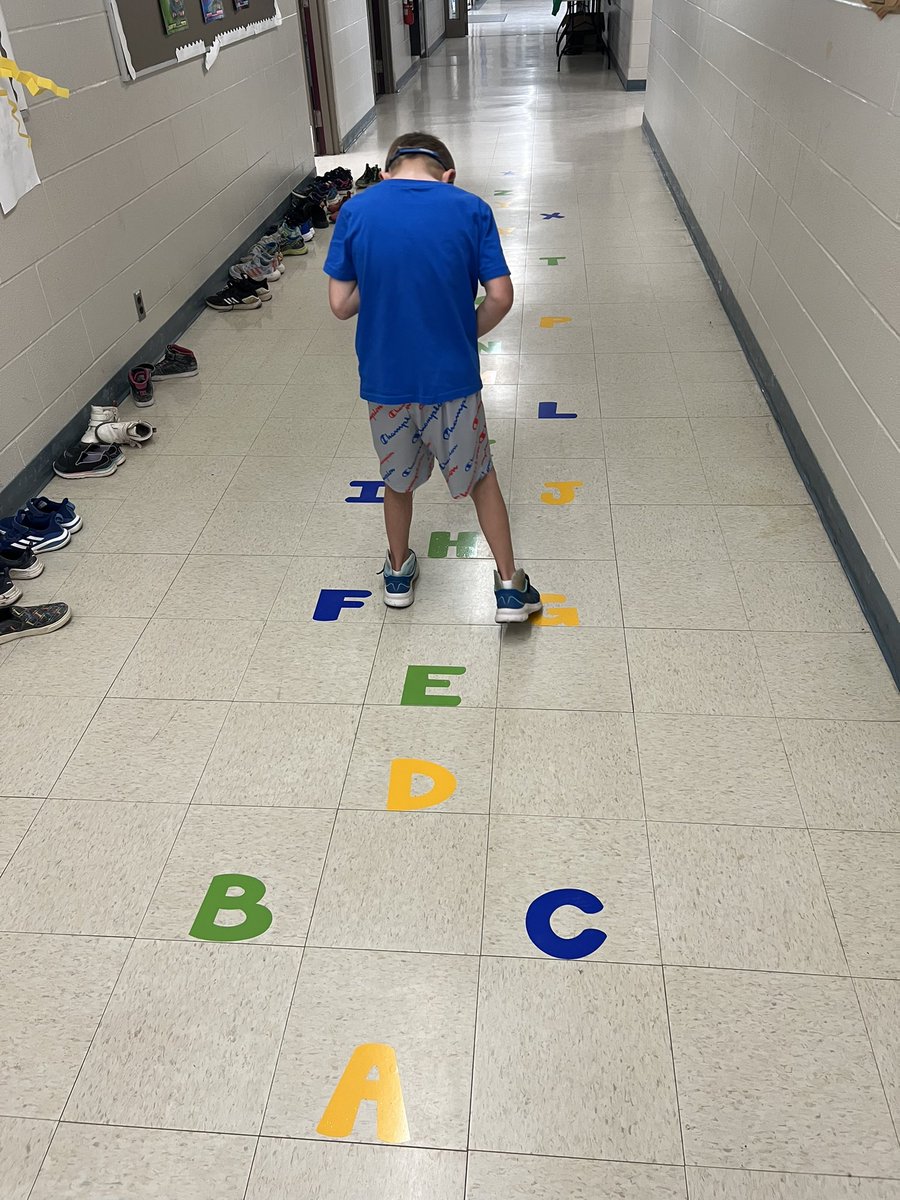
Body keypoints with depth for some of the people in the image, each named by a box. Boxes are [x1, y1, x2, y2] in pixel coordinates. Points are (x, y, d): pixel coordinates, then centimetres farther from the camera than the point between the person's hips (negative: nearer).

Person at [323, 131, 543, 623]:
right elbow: (500, 297, -7)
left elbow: (341, 304, -3)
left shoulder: (356, 211, -4)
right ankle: (510, 587, 22)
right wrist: (466, 335, 9)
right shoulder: (471, 209, -5)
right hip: (452, 376, -1)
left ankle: (399, 572, 41)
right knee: (479, 475, 18)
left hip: (384, 378, 1)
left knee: (398, 479, 23)